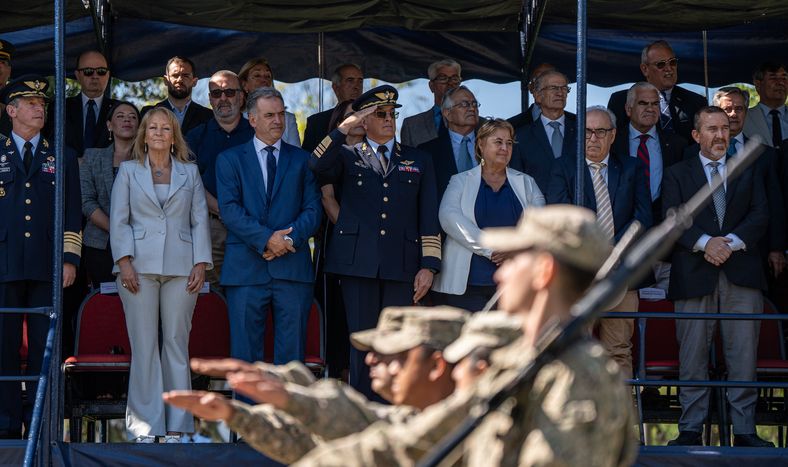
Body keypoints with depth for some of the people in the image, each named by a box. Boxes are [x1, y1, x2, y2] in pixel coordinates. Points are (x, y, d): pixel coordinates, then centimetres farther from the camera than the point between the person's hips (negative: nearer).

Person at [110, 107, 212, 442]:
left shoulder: (189, 173, 13)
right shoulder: (128, 171, 11)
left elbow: (200, 220, 9)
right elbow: (118, 220, 5)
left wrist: (201, 264, -1)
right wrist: (124, 261, -7)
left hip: (180, 267, 1)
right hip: (140, 265, -1)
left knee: (177, 343, 0)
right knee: (143, 346, -4)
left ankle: (176, 426, 4)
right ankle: (144, 425, -1)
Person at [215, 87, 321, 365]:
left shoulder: (302, 160, 14)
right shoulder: (230, 160, 10)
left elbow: (313, 210, 6)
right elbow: (229, 210, -2)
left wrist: (290, 239, -12)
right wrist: (266, 239, -14)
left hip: (293, 268, 1)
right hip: (246, 268, -1)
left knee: (291, 352, 0)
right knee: (246, 353, 0)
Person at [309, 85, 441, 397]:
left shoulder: (418, 161, 16)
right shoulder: (347, 157, 13)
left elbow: (429, 218, 11)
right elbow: (318, 166, -11)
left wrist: (428, 266, 1)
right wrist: (345, 127, -11)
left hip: (402, 264, 1)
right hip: (358, 262, -1)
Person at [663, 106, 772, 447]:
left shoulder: (747, 172, 18)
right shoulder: (677, 175, 12)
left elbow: (760, 215, 6)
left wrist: (731, 242, -11)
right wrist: (705, 242, -17)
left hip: (741, 276, 1)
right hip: (694, 275, -1)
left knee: (744, 357, -2)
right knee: (693, 357, -2)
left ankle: (745, 431, 1)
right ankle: (691, 430, 1)